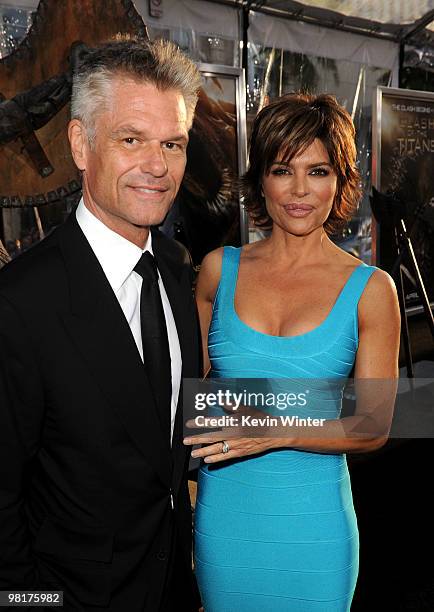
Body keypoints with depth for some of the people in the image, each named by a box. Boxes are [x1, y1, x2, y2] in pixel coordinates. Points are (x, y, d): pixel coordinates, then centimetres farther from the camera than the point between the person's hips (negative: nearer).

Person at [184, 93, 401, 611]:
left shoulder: (370, 289, -6)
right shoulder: (218, 269, -1)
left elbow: (373, 427, -6)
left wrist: (280, 430, -20)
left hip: (311, 524, -1)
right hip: (222, 515, 2)